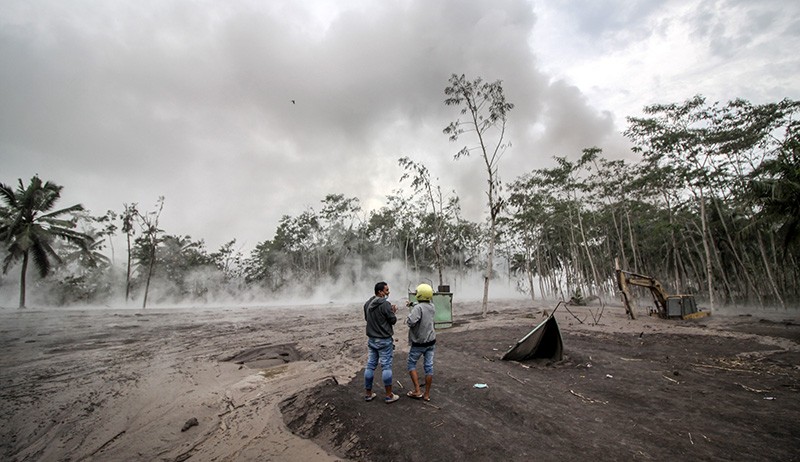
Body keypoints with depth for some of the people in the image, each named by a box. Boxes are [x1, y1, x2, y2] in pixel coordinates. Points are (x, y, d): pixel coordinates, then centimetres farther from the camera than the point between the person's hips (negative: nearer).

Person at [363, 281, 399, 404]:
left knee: (370, 365, 12)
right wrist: (393, 312, 7)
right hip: (384, 340, -7)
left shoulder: (367, 304, 3)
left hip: (372, 339, 7)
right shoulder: (385, 304, -20)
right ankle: (389, 395, 12)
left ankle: (368, 394, 22)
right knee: (386, 366, 2)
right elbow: (393, 320, -14)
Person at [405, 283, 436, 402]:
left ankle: (417, 391, 9)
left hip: (419, 342, -6)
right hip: (431, 341, 6)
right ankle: (427, 394, 18)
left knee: (411, 364, 13)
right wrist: (412, 305, 11)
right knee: (429, 366, 10)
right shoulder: (432, 307, 1)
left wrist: (409, 315, -14)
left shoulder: (418, 307, -24)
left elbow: (411, 322, -35)